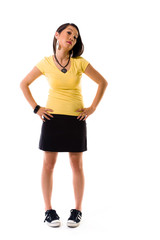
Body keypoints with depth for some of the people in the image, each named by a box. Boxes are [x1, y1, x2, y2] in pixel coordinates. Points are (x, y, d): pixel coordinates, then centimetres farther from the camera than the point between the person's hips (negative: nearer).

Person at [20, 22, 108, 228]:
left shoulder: (80, 63, -2)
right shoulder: (45, 63, -2)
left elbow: (102, 82, 5)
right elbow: (24, 84, 8)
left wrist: (92, 108, 0)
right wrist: (36, 108, 0)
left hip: (76, 118, 0)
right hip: (52, 118, 0)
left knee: (77, 164, 5)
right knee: (48, 164, 2)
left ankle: (77, 211, 17)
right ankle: (48, 210, 15)